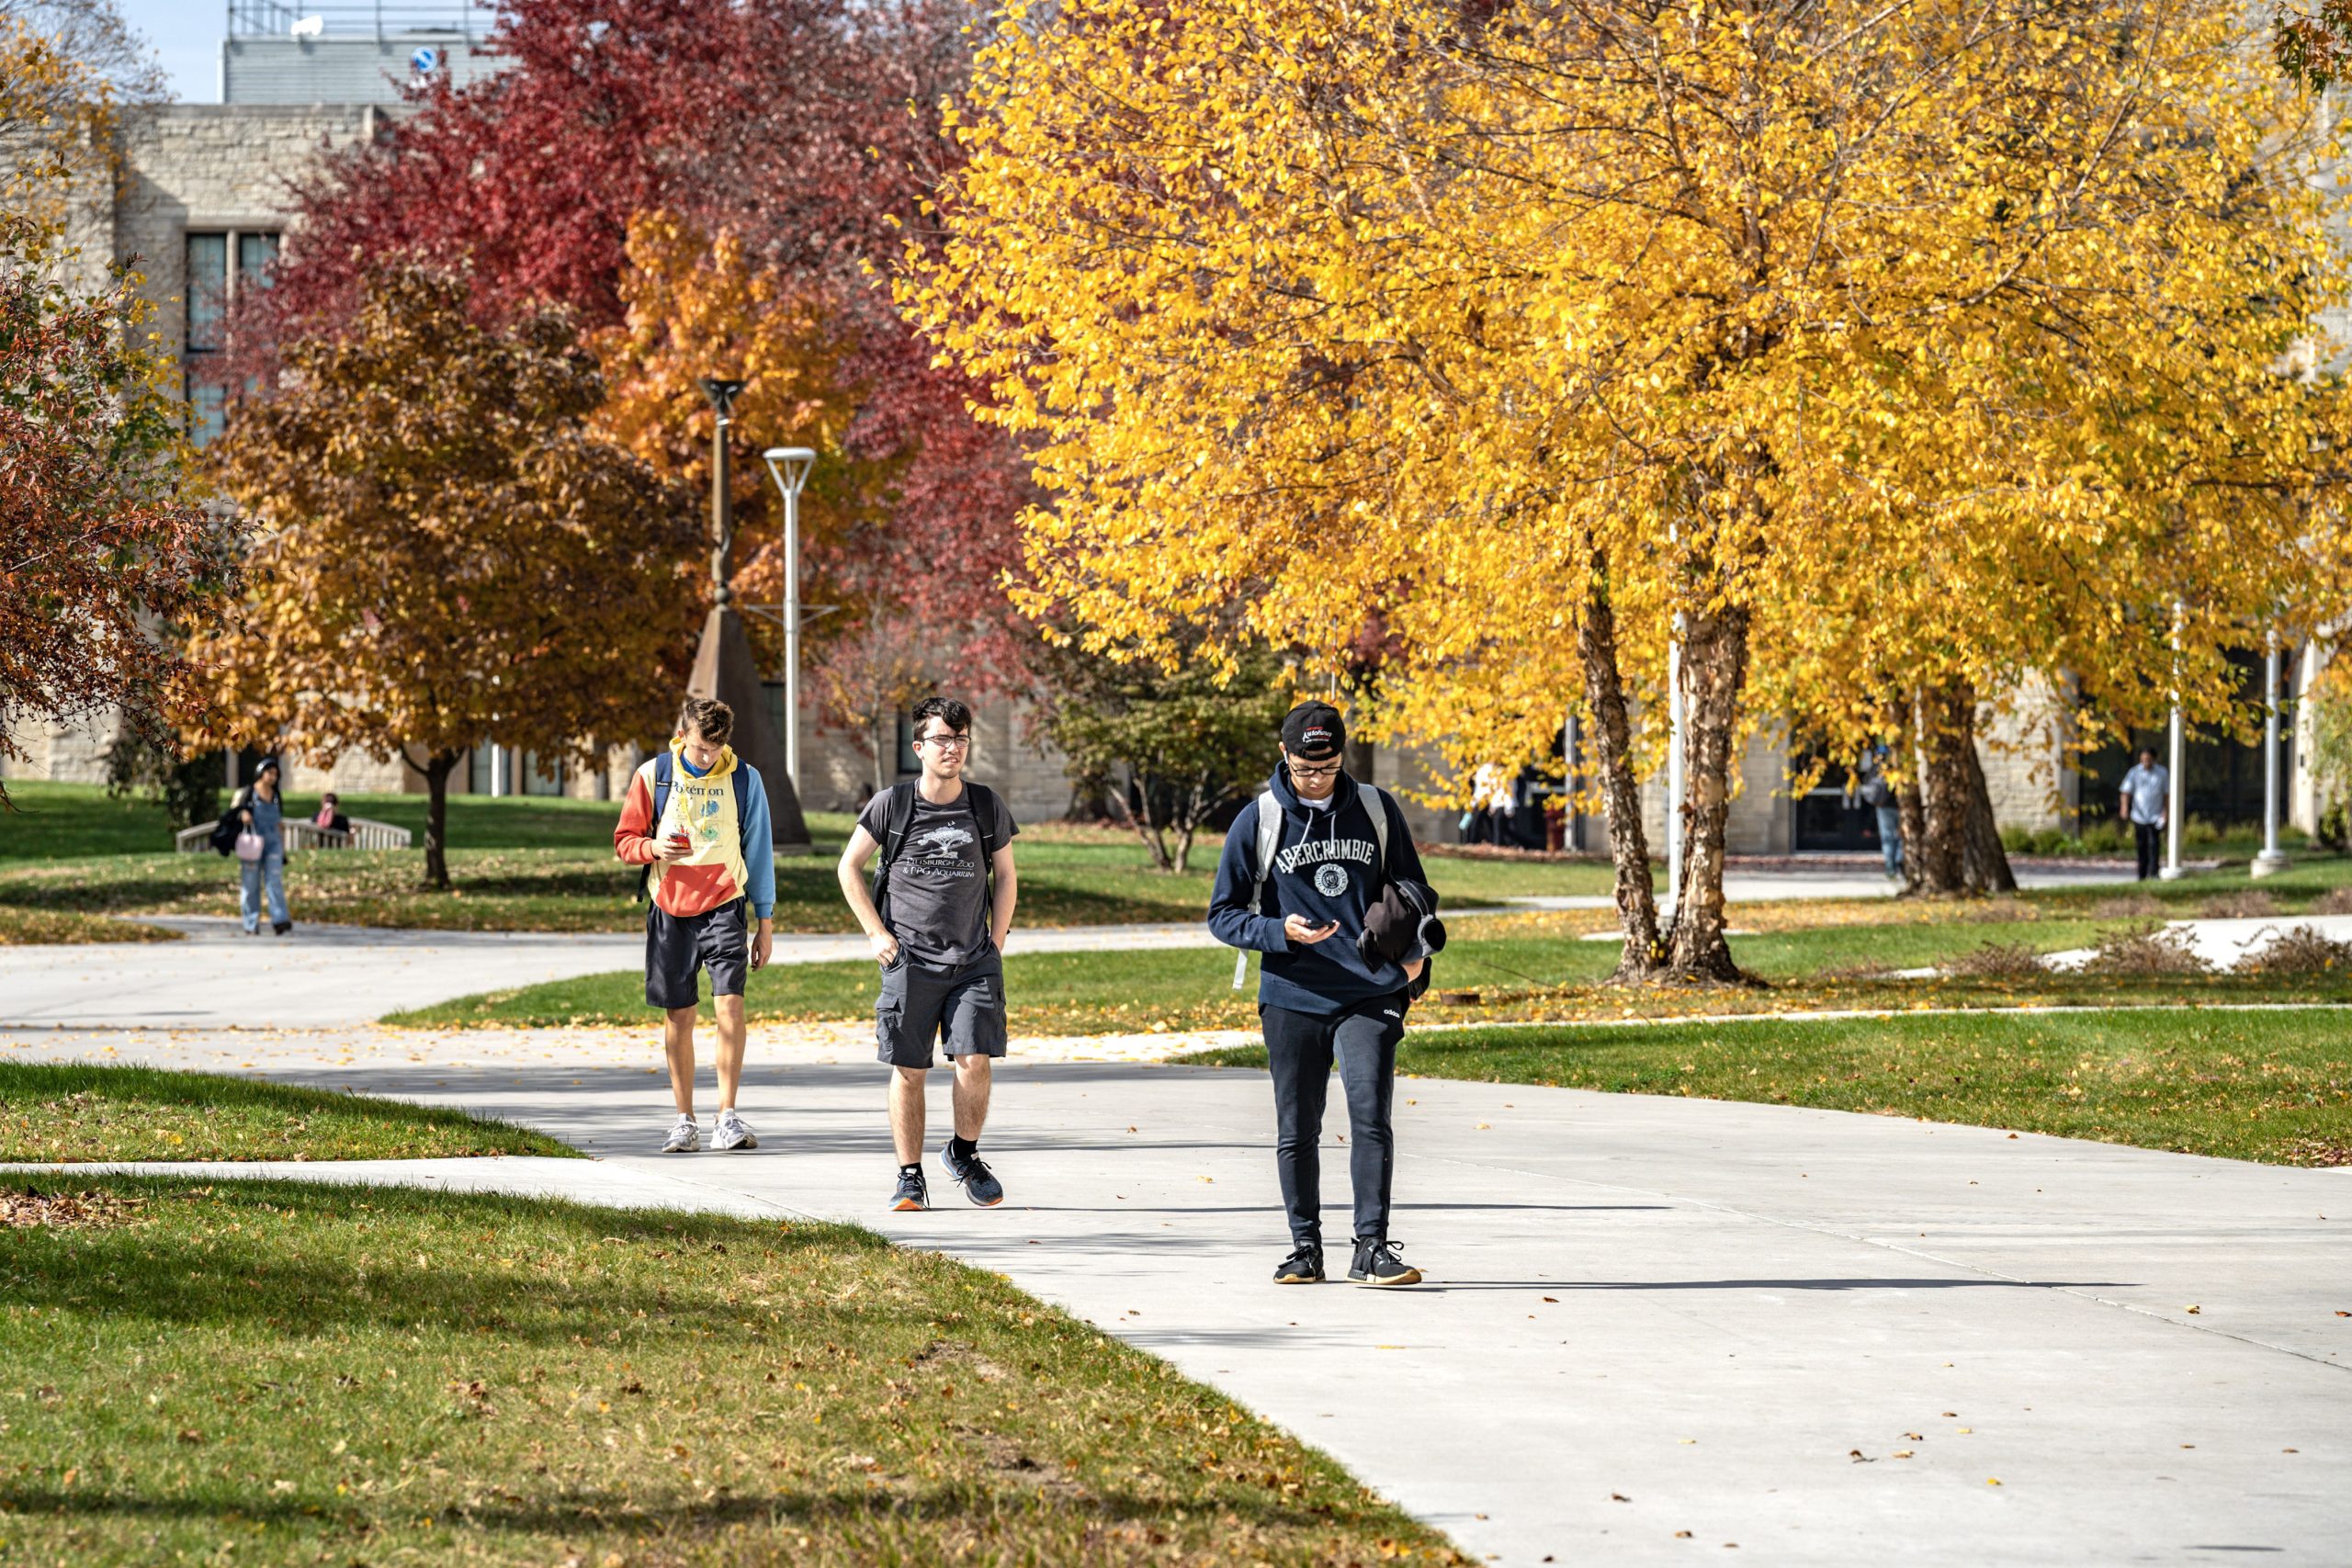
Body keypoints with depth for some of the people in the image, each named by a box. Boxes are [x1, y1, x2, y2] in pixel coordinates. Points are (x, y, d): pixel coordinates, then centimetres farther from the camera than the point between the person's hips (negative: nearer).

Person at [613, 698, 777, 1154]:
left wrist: (765, 922, 7)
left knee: (730, 1001, -17)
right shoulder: (653, 775, 1)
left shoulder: (744, 779, 1)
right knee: (677, 1015, 5)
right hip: (670, 909, 1)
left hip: (723, 906, -1)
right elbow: (624, 840, 6)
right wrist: (653, 848, -17)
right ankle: (685, 1122, 14)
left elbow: (759, 851, 8)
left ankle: (728, 1117, -12)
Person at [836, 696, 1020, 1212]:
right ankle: (910, 1178, 10)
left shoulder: (986, 806, 3)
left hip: (974, 961, 1)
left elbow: (1005, 876, 15)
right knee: (909, 1069, 0)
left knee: (976, 1060, -10)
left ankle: (964, 1154, 13)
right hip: (909, 960, -1)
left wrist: (996, 944, 9)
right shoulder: (891, 804, -3)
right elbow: (849, 867, 7)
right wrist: (877, 933, 1)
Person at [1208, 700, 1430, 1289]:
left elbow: (1411, 888, 19)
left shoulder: (1376, 810, 7)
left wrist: (1413, 955, 1)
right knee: (1297, 1130, 5)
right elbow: (1223, 914, 4)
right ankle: (1305, 1247, 18)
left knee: (1370, 1117, -12)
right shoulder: (1257, 822, 1)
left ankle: (1372, 1250, -9)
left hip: (1371, 993, 0)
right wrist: (1281, 932, -14)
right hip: (1293, 997, 0)